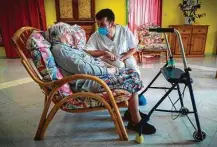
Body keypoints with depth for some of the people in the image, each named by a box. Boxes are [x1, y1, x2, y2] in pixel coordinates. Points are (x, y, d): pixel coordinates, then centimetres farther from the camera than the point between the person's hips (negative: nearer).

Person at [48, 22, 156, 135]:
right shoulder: (60, 49, -10)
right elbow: (83, 69, -21)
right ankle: (136, 121, -4)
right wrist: (106, 70, -12)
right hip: (88, 82, -10)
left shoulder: (67, 47, 22)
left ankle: (132, 111, 13)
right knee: (132, 81, -17)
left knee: (132, 73, 3)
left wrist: (106, 67, 7)